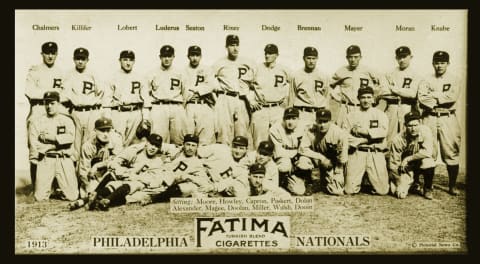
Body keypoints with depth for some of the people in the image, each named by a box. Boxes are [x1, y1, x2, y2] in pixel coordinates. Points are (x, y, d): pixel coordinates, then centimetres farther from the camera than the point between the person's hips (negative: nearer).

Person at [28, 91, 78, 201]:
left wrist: (51, 137, -10)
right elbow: (35, 145, -3)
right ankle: (50, 188, 24)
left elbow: (70, 138, -8)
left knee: (72, 196, -5)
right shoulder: (37, 122, 8)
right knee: (40, 197, -8)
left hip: (64, 160, 0)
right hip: (45, 160, 0)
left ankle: (59, 188, 26)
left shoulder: (67, 120, 10)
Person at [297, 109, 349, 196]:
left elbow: (342, 160, -13)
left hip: (332, 162, 0)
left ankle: (326, 179, 27)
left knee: (336, 191, -10)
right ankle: (308, 183, -2)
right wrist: (321, 157, -26)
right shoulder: (311, 131, -23)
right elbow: (302, 149, -23)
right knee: (303, 161, -33)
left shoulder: (340, 134, -23)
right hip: (315, 158, 0)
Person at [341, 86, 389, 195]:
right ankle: (360, 180, 23)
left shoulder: (380, 115, 12)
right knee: (350, 190, -9)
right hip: (357, 153, 0)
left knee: (382, 190, -6)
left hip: (376, 154, 0)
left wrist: (364, 131, -7)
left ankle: (370, 180, 25)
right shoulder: (351, 116, 12)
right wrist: (369, 137, -9)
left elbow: (382, 132, -6)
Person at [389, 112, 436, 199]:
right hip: (407, 168, 0)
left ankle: (428, 189, -7)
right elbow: (393, 164, -13)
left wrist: (408, 159, -28)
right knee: (401, 194, -18)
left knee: (428, 161, -34)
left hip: (421, 164, 0)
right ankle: (414, 184, 20)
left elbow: (428, 152, -31)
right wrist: (401, 184, -14)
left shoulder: (425, 131, -20)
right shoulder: (398, 140, -20)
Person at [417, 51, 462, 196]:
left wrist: (433, 95, -6)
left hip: (448, 119, 0)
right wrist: (444, 99, -10)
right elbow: (422, 99, -6)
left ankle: (452, 185, 11)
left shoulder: (454, 80, 9)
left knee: (451, 152, -1)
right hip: (429, 119, 1)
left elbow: (453, 96, -10)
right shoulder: (426, 81, 11)